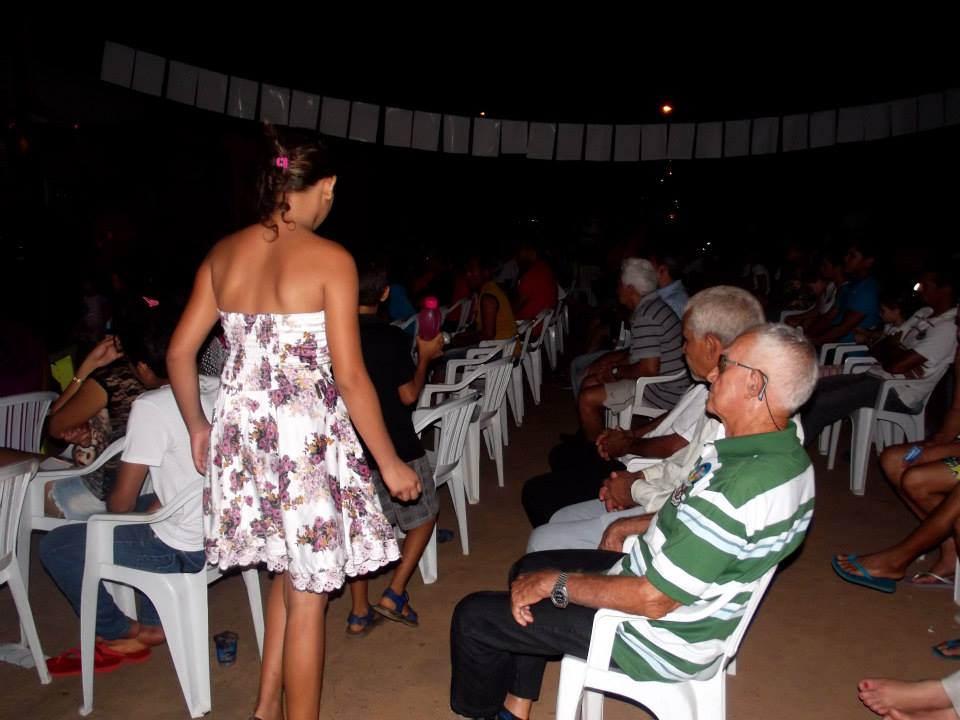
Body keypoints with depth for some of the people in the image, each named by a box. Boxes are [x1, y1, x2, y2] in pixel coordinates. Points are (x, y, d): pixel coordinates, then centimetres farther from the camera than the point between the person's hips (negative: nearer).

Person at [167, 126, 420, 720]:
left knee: (292, 571, 26)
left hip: (241, 432, 6)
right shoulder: (331, 259, -12)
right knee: (309, 594, 11)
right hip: (306, 435, -6)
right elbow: (350, 376, -15)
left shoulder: (224, 253, 5)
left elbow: (179, 352, 7)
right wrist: (391, 463, -6)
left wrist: (198, 426, 22)